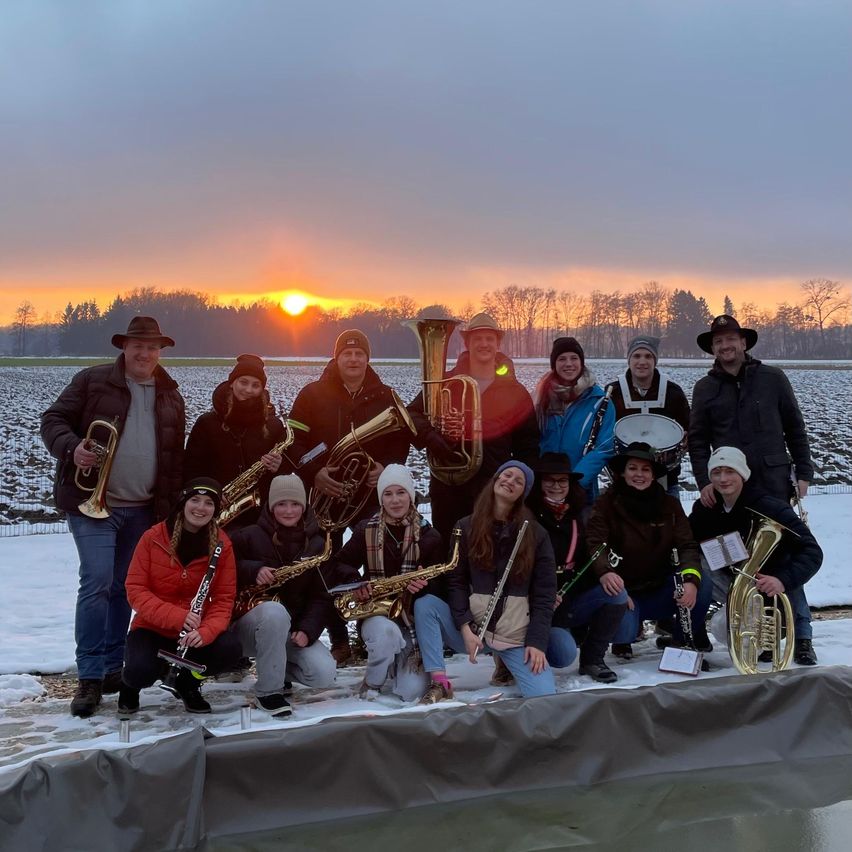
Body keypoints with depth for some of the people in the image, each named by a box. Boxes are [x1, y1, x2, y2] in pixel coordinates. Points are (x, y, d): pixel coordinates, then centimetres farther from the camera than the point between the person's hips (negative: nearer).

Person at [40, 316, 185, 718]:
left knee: (123, 587, 11)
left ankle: (112, 666, 22)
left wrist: (170, 504, 10)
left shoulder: (170, 395, 10)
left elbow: (176, 455, 15)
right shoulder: (92, 380, -2)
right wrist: (72, 448, -24)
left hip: (143, 510, 5)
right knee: (97, 581, -14)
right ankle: (89, 677, -7)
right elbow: (53, 419, -3)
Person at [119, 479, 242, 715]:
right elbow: (135, 590, -13)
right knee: (140, 670, -33)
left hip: (196, 631, 2)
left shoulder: (222, 544, -6)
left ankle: (188, 683, 5)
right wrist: (176, 616, -28)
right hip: (152, 628, -2)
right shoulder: (153, 537, -11)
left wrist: (205, 631, -28)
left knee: (230, 649, -28)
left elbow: (224, 598, -8)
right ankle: (131, 684, 9)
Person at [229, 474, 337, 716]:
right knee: (275, 610, -39)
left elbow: (321, 596, 1)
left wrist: (307, 630, -15)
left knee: (324, 675, -21)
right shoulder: (250, 536, -7)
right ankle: (268, 691, -21)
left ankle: (279, 667, 12)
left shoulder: (317, 544, 3)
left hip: (292, 629, 3)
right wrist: (253, 570, -23)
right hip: (249, 622, -3)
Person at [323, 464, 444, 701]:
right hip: (375, 613, -1)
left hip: (413, 616, 1)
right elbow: (336, 566, 4)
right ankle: (372, 682, -7)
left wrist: (425, 585, -24)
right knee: (387, 632, -40)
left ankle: (397, 669, 22)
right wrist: (355, 582, -18)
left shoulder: (428, 535, 1)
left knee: (412, 693, -16)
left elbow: (439, 584, 0)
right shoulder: (366, 530, 2)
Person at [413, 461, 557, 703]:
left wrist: (536, 642, -12)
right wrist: (465, 628, -13)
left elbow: (545, 593, -2)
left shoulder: (536, 535, 2)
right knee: (424, 604, -23)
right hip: (471, 629, 1)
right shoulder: (466, 527, 4)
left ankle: (508, 663, 10)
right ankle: (440, 683, -19)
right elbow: (457, 580, 0)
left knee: (545, 696, -20)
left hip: (518, 636, -1)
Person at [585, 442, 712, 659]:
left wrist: (691, 580, -29)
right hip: (625, 592, -3)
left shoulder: (670, 505, 0)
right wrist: (604, 572, -43)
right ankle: (622, 641, 9)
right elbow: (594, 544, -21)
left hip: (661, 590, 3)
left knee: (703, 587, -23)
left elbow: (687, 546, -8)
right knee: (623, 631, -32)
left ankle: (683, 638, 8)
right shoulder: (607, 503, -9)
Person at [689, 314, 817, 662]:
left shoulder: (773, 379, 4)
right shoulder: (705, 388, 7)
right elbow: (698, 440, 6)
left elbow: (795, 429, 7)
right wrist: (704, 481, -6)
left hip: (775, 486, -1)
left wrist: (803, 473, 2)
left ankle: (801, 637, 6)